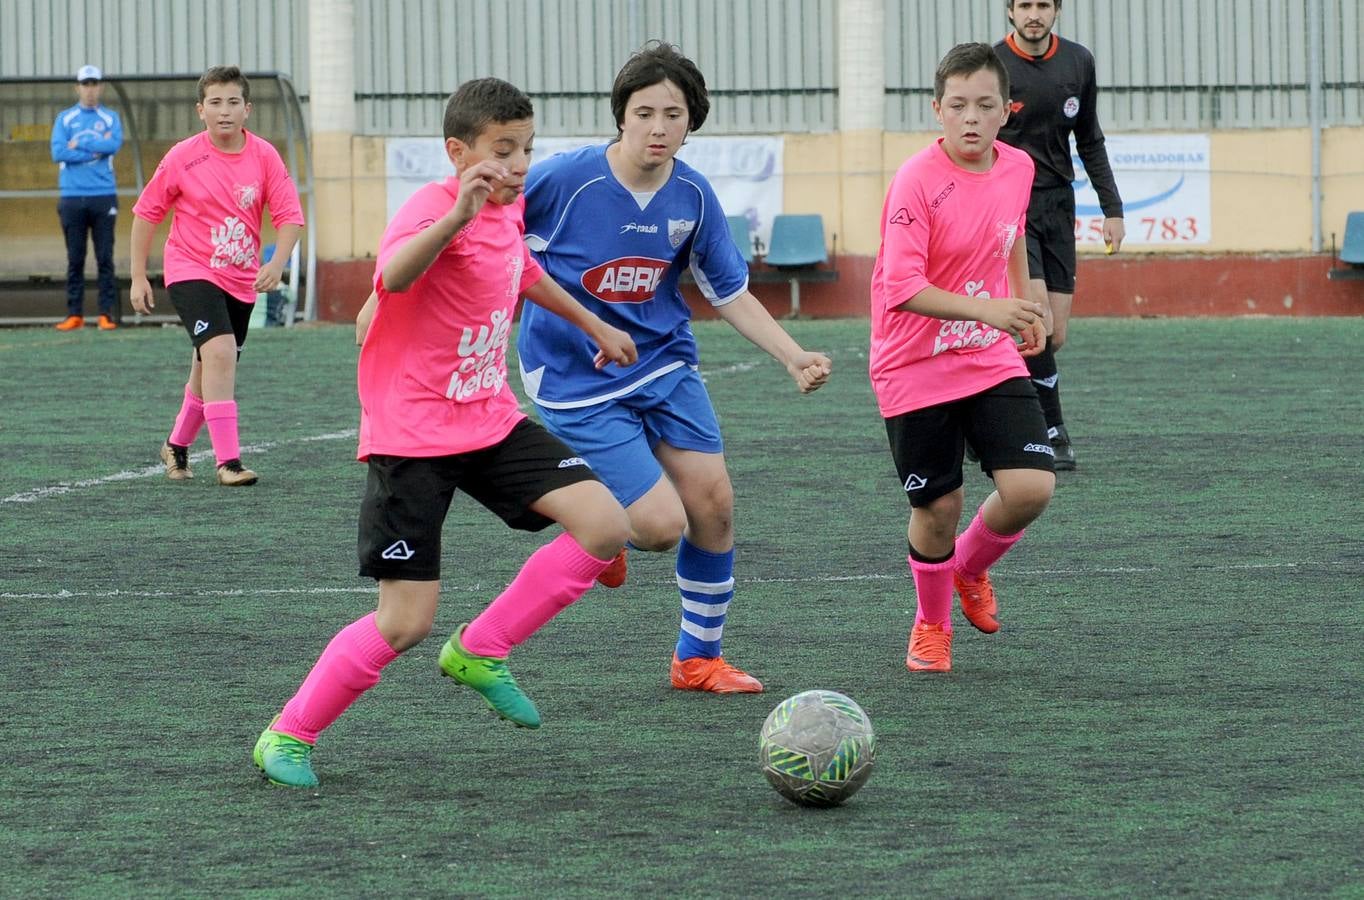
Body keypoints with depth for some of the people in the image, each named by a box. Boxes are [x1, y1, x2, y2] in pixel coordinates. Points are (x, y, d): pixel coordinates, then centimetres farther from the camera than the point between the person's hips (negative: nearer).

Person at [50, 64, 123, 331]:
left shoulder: (111, 118, 9)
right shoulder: (65, 118, 9)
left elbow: (114, 144, -10)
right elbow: (58, 153, -6)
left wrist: (79, 144, -7)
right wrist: (96, 149, -7)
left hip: (103, 196, 0)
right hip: (72, 197, 0)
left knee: (105, 258, -2)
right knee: (75, 259, 2)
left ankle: (107, 314, -1)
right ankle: (74, 314, 5)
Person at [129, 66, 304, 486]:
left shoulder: (264, 156, -4)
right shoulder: (183, 158, -9)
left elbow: (289, 215, -5)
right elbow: (146, 212, 1)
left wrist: (277, 263, -23)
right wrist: (138, 277, 0)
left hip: (241, 279, 4)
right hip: (191, 272, -4)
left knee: (211, 371, 14)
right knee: (220, 352, -24)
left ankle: (177, 445, 39)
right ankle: (228, 460, -24)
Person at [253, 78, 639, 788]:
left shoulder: (508, 211, 6)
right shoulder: (435, 206, -19)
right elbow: (394, 275, -43)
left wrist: (593, 325, 41)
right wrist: (455, 217, -58)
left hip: (489, 422, 8)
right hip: (414, 434, -8)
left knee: (605, 526, -9)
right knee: (406, 622, -11)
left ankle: (480, 652, 7)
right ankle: (287, 736, 9)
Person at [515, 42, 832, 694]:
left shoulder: (693, 196, -6)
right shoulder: (565, 179, -21)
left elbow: (730, 293, 8)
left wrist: (794, 358, -4)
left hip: (663, 362, 5)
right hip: (578, 382, -5)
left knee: (714, 504, -2)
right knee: (662, 526, -14)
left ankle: (699, 659, 20)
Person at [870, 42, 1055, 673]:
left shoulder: (1017, 169, -1)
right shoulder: (918, 181, -20)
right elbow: (901, 288, -28)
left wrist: (1025, 305, 26)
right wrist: (985, 309, -36)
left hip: (992, 360, 5)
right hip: (916, 371, -4)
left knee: (1031, 488, -10)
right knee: (938, 506, 2)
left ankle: (970, 569, 23)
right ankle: (931, 623, 30)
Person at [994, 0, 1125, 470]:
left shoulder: (1078, 62, 5)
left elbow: (1090, 142, 15)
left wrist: (1112, 209, 11)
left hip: (1058, 205, 5)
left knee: (1055, 336, 0)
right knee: (1038, 322, -19)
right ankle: (1053, 432, -11)